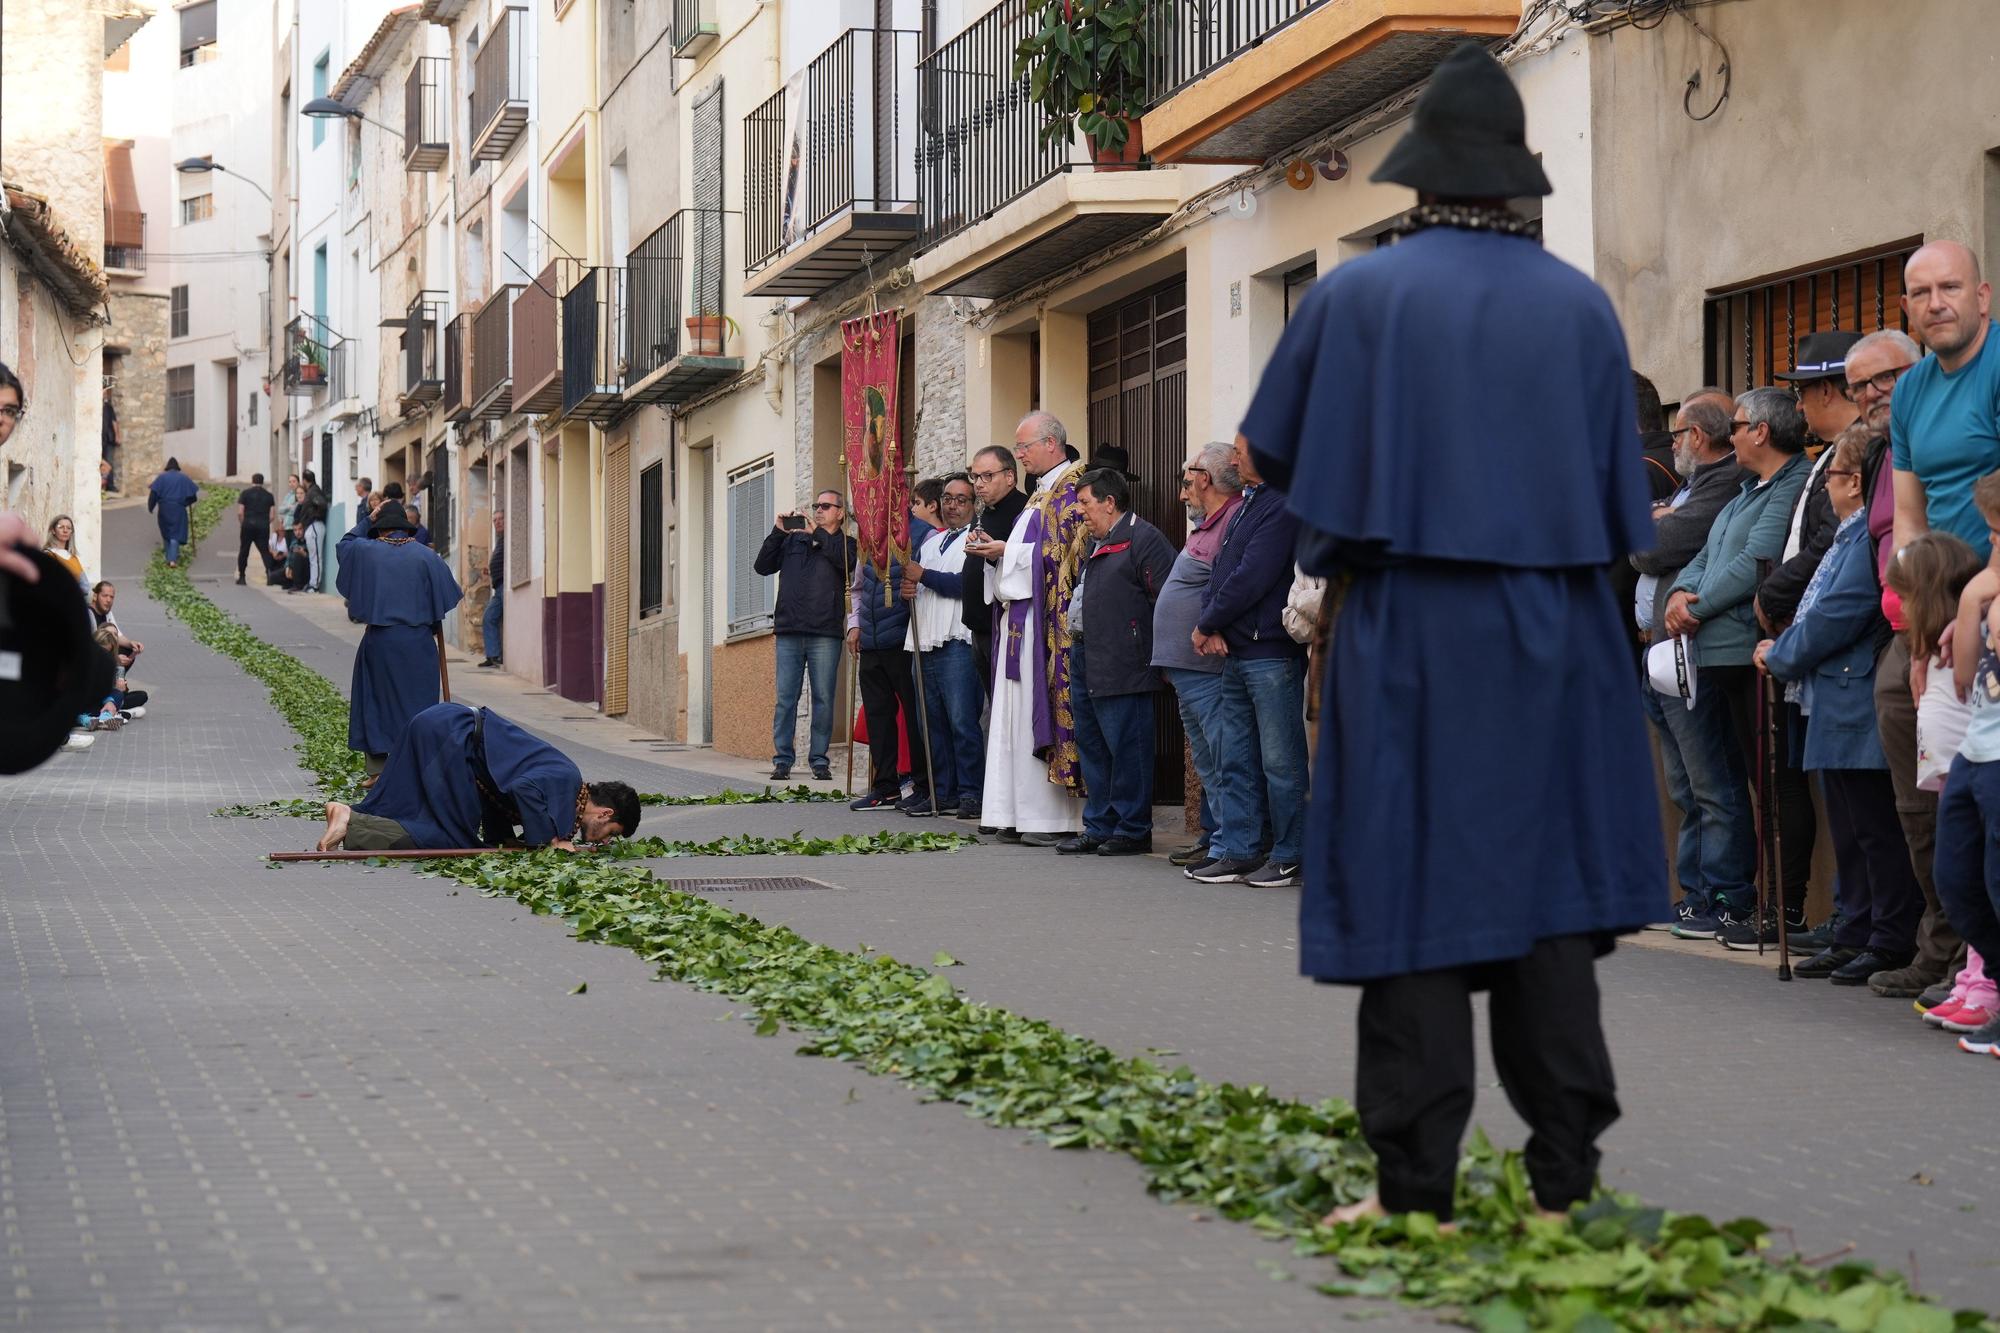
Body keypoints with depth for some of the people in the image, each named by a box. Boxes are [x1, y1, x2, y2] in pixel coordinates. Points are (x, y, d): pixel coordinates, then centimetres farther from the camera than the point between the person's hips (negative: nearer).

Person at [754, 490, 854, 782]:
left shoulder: (845, 544, 10)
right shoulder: (793, 540, 17)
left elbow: (847, 561, -13)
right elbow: (762, 566, 11)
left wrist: (817, 533, -9)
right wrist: (778, 532, 1)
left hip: (825, 634, -2)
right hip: (789, 632, 2)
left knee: (823, 698, -1)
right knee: (785, 698, 0)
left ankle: (819, 759, 6)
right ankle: (782, 759, 3)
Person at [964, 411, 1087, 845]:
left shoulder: (1071, 490, -9)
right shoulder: (1043, 493, 22)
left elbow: (1060, 552, -17)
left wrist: (1006, 552, -12)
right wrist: (995, 551, 9)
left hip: (1048, 619, -10)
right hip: (1021, 618, 10)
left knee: (1044, 709, -10)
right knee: (1016, 714, 6)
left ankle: (1054, 817, -8)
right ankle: (1022, 814, 6)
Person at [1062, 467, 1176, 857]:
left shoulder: (1143, 539, -9)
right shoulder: (1096, 544, 20)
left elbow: (1165, 600, -14)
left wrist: (1159, 655, -16)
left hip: (1121, 664, -10)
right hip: (1085, 659, 10)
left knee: (1126, 747, -5)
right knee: (1092, 746, 13)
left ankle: (1133, 830, 2)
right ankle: (1099, 827, 19)